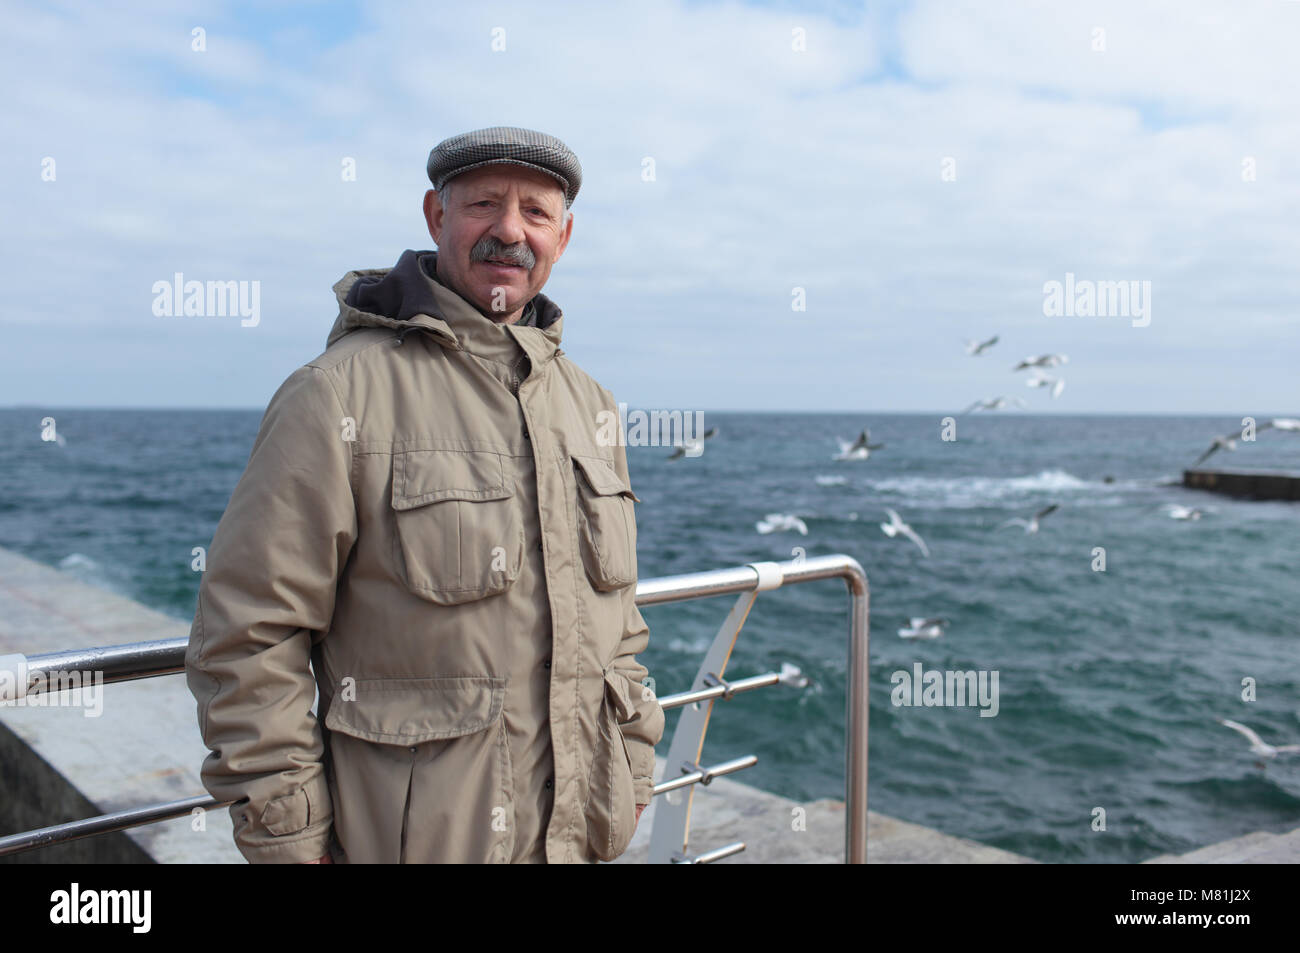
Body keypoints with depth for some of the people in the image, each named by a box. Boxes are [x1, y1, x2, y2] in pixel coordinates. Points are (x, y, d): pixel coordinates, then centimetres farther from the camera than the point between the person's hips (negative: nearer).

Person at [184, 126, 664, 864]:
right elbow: (248, 636, -12)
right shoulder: (339, 394, -12)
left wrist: (633, 769, 12)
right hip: (410, 839, -5)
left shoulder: (588, 403, 8)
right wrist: (291, 838, -11)